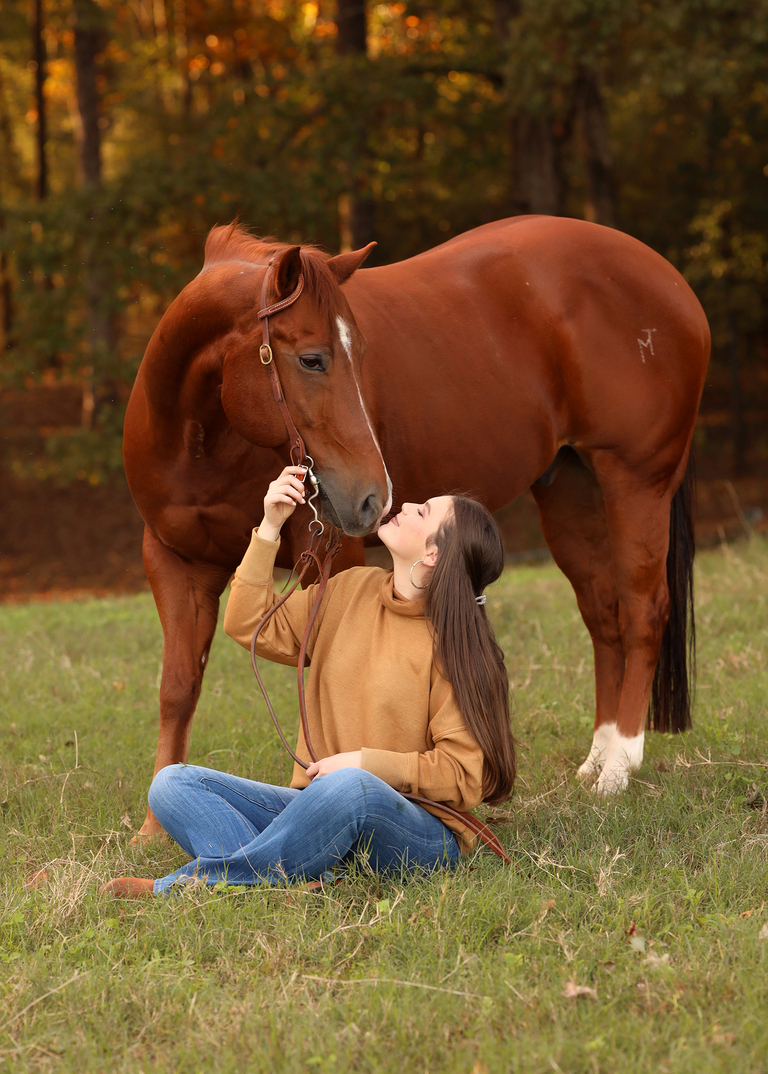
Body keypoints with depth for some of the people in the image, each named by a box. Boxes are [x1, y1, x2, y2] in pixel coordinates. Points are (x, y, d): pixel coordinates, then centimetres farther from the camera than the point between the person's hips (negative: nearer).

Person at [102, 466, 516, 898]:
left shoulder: (452, 647, -9)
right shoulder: (351, 591, 10)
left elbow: (465, 776, -11)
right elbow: (251, 626, 12)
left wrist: (368, 763, -20)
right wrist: (269, 529, 4)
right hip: (319, 805, 7)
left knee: (351, 787, -42)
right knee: (173, 784, -10)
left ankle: (178, 888, -33)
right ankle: (289, 883, -36)